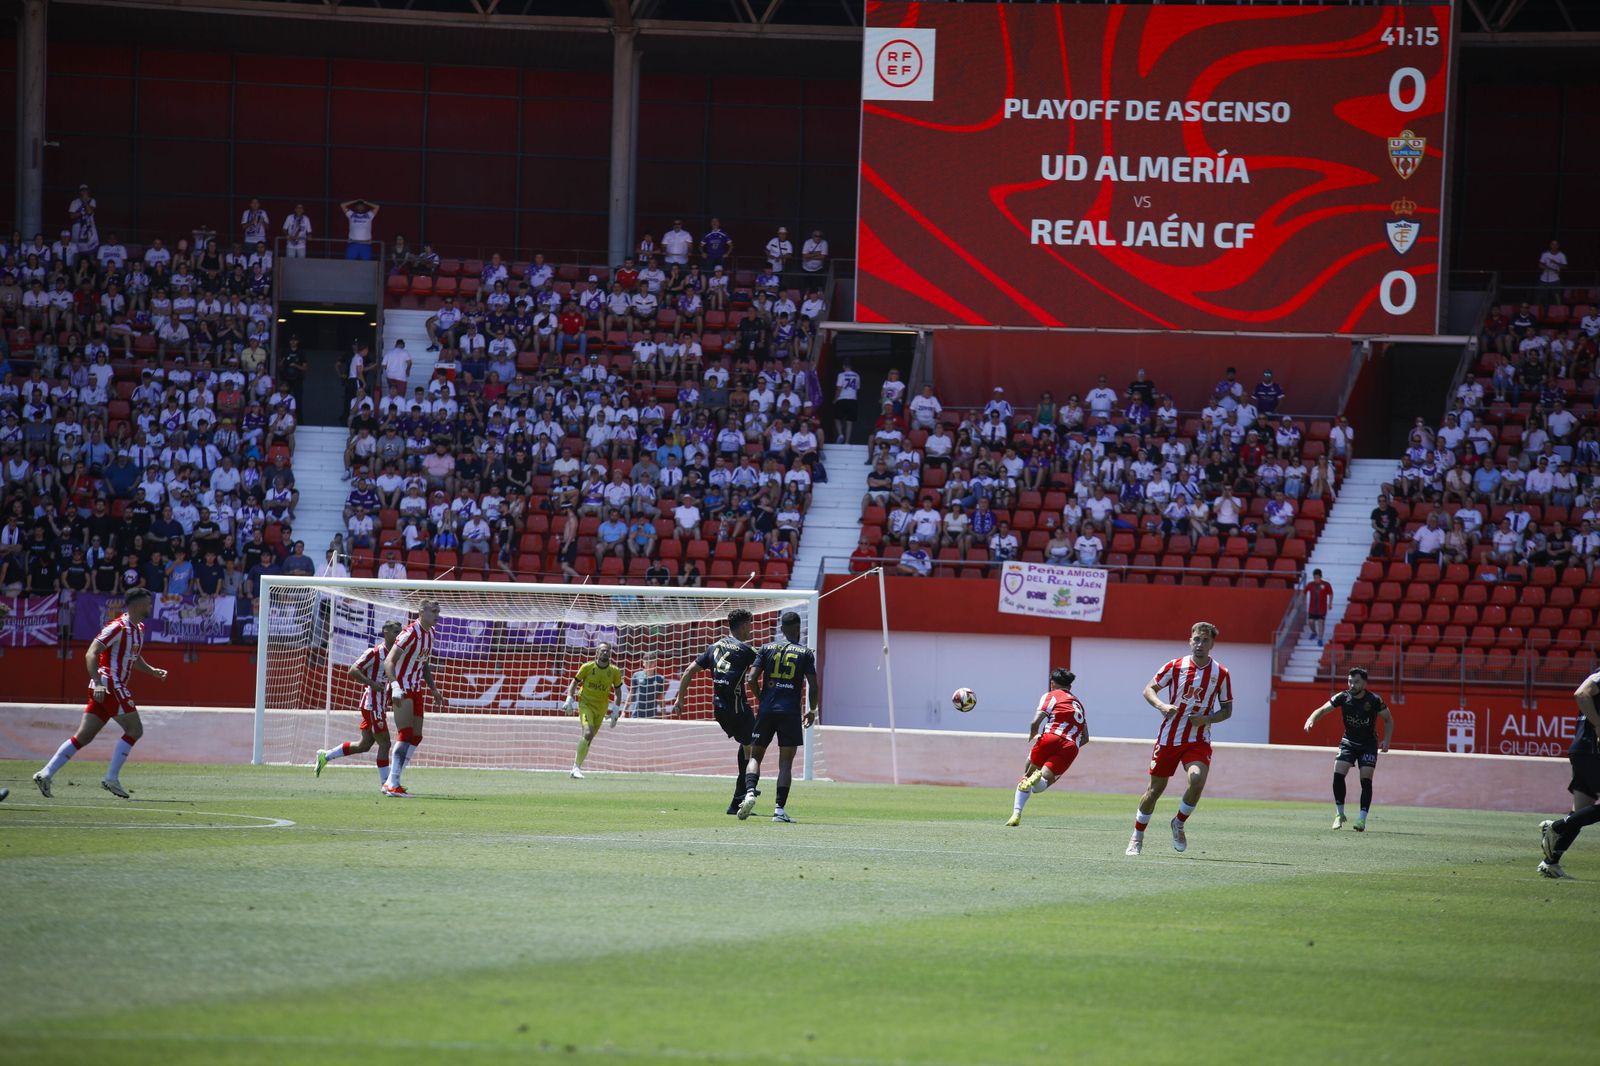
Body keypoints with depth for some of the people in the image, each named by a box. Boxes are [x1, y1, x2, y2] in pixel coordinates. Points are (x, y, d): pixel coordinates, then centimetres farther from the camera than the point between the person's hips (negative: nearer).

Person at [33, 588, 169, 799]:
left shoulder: (139, 629, 17)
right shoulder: (118, 627, -12)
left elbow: (135, 660, 32)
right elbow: (91, 654, -19)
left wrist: (152, 671, 15)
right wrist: (98, 683, -29)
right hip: (109, 684, -9)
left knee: (84, 736, 5)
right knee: (134, 730, -6)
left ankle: (46, 773, 2)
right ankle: (112, 778, -5)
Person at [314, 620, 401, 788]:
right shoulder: (375, 652, -12)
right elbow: (353, 670, -16)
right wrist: (373, 684, -22)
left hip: (380, 705, 9)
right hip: (373, 703, -9)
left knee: (364, 745, 12)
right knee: (384, 743, -8)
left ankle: (325, 756, 24)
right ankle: (385, 783, -3)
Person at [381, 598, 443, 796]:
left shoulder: (429, 634, 11)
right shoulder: (411, 632, -16)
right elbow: (389, 661, -22)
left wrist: (434, 690, 19)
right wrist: (395, 686, -34)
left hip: (415, 691, 9)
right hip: (402, 689, -9)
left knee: (416, 737, 8)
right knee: (407, 735, -17)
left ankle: (391, 782, 13)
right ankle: (393, 784, -17)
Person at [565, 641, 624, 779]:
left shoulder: (614, 672, 0)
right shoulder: (587, 667, -7)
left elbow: (617, 692, 11)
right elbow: (574, 683, 3)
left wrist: (616, 711, 4)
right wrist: (569, 699, -8)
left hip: (601, 709, 3)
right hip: (585, 704, -3)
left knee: (589, 739, 5)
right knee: (588, 733, -22)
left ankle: (576, 767, 17)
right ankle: (577, 767, -16)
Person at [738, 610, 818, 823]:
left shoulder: (768, 649, 6)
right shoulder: (805, 653, 2)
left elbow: (752, 679, 0)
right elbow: (813, 687, -4)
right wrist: (812, 711, 12)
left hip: (766, 710, 1)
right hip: (790, 713, -1)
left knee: (755, 756, 11)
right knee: (786, 762, 3)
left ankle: (750, 792, -14)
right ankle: (779, 809, -4)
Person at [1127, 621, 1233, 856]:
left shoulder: (1221, 674, -2)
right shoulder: (1176, 667, -4)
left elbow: (1227, 710, 7)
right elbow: (1149, 690, 1)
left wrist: (1207, 719, -13)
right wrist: (1162, 706, -19)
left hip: (1198, 739, 0)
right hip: (1169, 737, 0)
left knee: (1197, 779, -26)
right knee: (1156, 788, 5)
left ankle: (1179, 824, 0)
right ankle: (1137, 837, 25)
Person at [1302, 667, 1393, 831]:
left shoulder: (1374, 700, -15)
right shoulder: (1342, 697, -11)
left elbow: (1388, 719, -1)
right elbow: (1323, 710, -13)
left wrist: (1386, 740, -14)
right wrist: (1311, 719, -34)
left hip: (1369, 744, -2)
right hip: (1348, 742, 2)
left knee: (1366, 779, -12)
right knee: (1338, 774, -13)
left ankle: (1362, 819, -7)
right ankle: (1339, 814, 3)